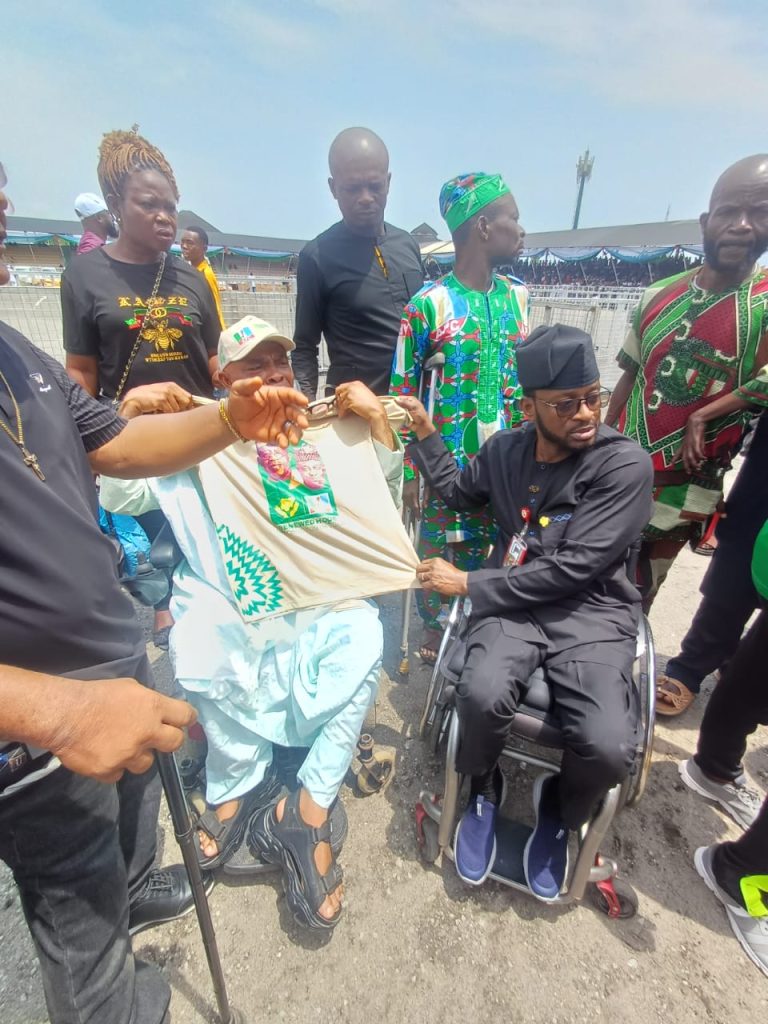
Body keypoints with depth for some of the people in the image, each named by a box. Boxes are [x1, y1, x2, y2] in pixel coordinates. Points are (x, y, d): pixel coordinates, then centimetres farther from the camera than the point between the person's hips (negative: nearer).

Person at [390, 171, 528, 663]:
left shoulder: (517, 297, 5)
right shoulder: (429, 305, -12)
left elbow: (523, 377, 14)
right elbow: (403, 394, -9)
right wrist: (411, 472, -9)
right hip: (446, 461, -4)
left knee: (481, 550, 15)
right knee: (439, 551, 11)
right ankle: (433, 631, 35)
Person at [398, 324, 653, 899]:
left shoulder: (626, 464, -11)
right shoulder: (506, 449, 4)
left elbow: (571, 570, -16)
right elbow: (459, 493, 25)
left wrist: (469, 584, -11)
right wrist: (424, 432, 15)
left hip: (592, 613, -2)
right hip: (515, 602, 2)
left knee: (608, 748, -25)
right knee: (482, 695, -28)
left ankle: (559, 808, 15)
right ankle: (484, 788, 10)